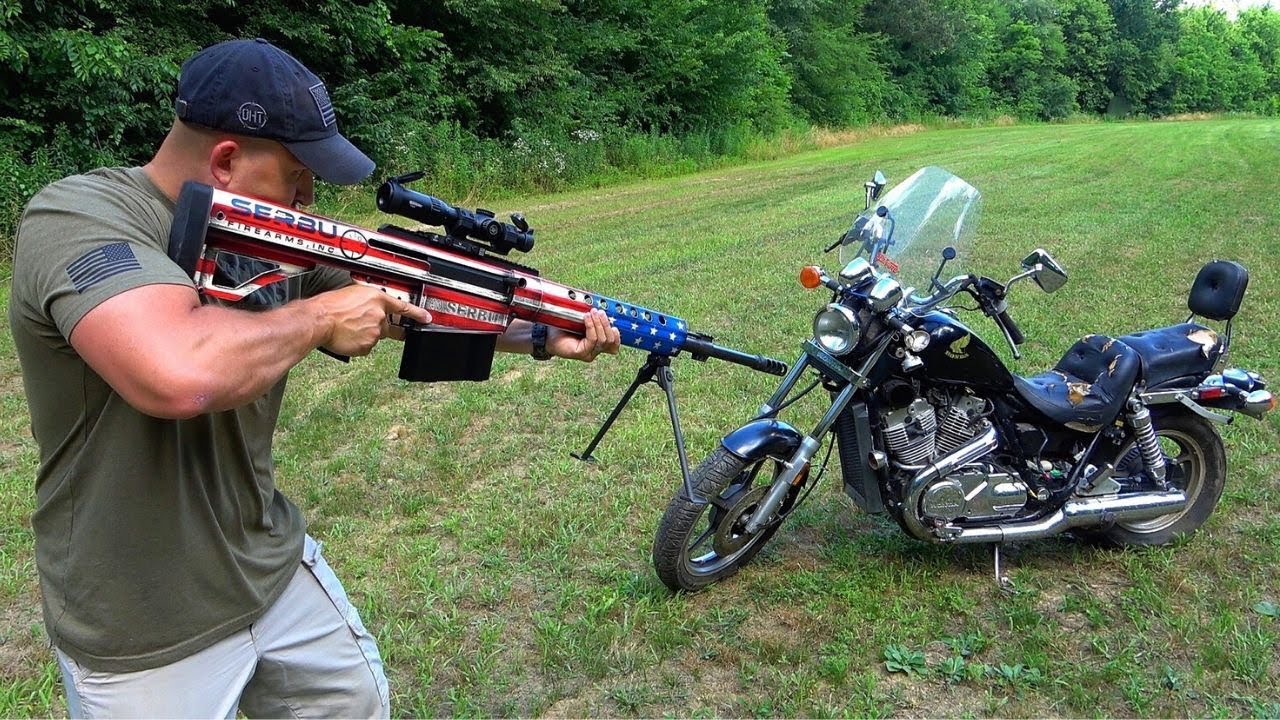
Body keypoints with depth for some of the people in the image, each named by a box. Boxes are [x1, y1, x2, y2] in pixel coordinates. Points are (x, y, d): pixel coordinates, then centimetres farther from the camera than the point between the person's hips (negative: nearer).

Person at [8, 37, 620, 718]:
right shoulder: (78, 216, -24)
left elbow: (419, 301, 9)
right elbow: (181, 374, -42)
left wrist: (547, 336, 6)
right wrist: (319, 315, -26)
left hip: (276, 567, 7)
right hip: (144, 638, -6)